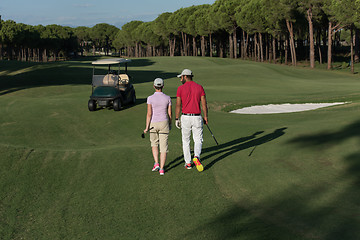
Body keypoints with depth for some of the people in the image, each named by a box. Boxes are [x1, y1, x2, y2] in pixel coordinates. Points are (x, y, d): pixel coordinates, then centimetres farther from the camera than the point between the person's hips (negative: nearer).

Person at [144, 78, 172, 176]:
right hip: (164, 123, 0)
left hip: (153, 124, 0)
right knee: (163, 147, 5)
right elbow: (169, 114, 2)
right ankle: (161, 169, 1)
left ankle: (156, 163, 10)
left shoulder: (150, 98, -9)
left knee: (154, 143, 22)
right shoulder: (167, 98, -3)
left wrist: (147, 127, -5)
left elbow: (149, 114, -11)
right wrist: (170, 124, 17)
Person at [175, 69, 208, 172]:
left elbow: (178, 105, -7)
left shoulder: (180, 88, -4)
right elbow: (204, 103, 0)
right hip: (197, 117, 1)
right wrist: (205, 117, 9)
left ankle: (188, 163, 16)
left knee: (185, 141, 13)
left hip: (185, 117, -1)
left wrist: (176, 119, -1)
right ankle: (196, 157, -17)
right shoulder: (199, 87, 1)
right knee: (198, 140, 9)